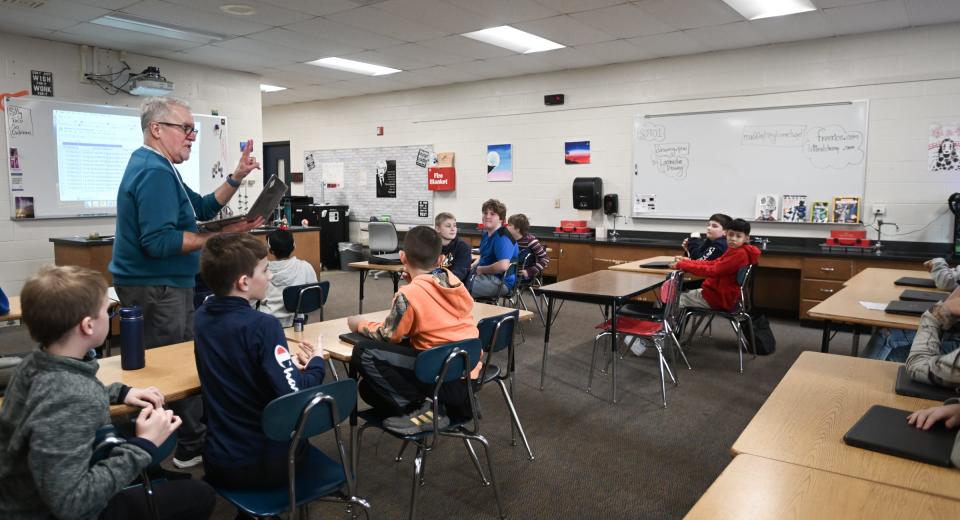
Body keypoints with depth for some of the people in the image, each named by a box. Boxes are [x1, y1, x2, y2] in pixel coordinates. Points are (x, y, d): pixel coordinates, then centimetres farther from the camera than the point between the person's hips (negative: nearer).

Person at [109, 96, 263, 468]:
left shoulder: (155, 167, 15)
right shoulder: (155, 172, -20)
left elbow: (203, 208, 17)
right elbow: (159, 242, -29)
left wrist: (237, 177, 9)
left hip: (161, 286, 11)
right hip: (156, 288, -11)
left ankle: (194, 443, 27)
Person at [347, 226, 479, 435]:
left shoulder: (408, 294, -15)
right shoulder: (454, 281, 7)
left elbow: (387, 335, -2)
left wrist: (361, 324, 15)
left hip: (446, 380, -8)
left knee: (363, 353, -12)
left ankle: (422, 409, -10)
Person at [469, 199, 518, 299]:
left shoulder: (503, 237, -18)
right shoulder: (486, 234, 15)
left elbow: (503, 266, -31)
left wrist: (481, 269, -17)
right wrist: (472, 266, 11)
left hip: (500, 281, -10)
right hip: (485, 275, 10)